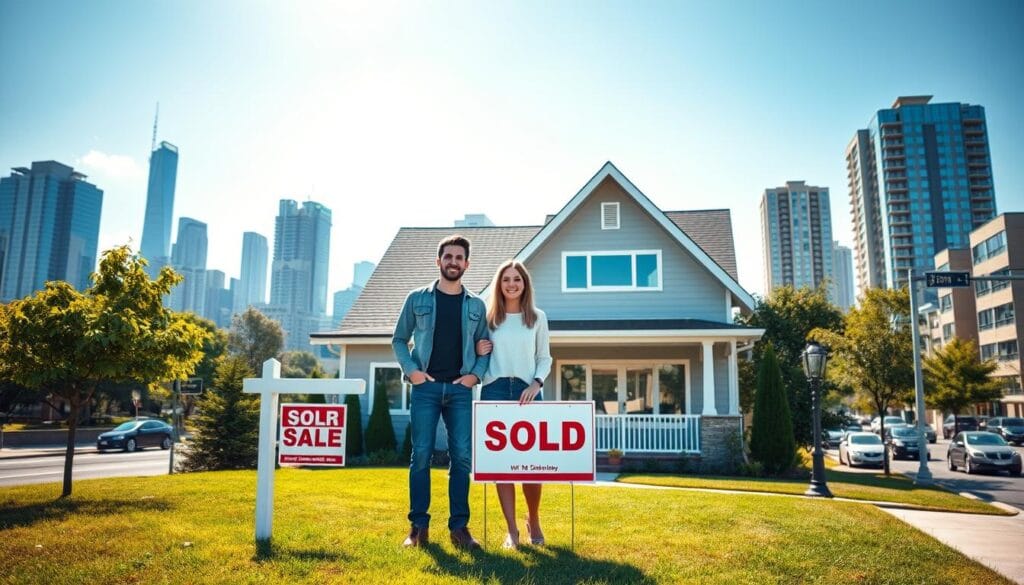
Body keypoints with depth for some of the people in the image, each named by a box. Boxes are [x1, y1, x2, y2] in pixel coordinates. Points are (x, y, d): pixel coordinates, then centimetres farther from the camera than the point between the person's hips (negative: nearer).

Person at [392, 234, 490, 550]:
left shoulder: (476, 305, 11)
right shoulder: (417, 299, 7)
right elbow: (399, 339, 10)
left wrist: (476, 374, -2)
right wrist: (411, 369, -4)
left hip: (460, 389, 1)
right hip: (426, 386, -1)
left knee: (461, 456, -1)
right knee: (421, 455, -1)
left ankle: (459, 526, 9)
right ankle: (419, 526, 9)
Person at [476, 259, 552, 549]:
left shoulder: (537, 317, 8)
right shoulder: (488, 317, 8)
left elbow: (545, 358, 8)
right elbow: (479, 354, 16)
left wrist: (536, 384, -7)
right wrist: (478, 352, -7)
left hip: (527, 392, 0)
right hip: (494, 390, 0)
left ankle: (533, 520, 24)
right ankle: (511, 530, 9)